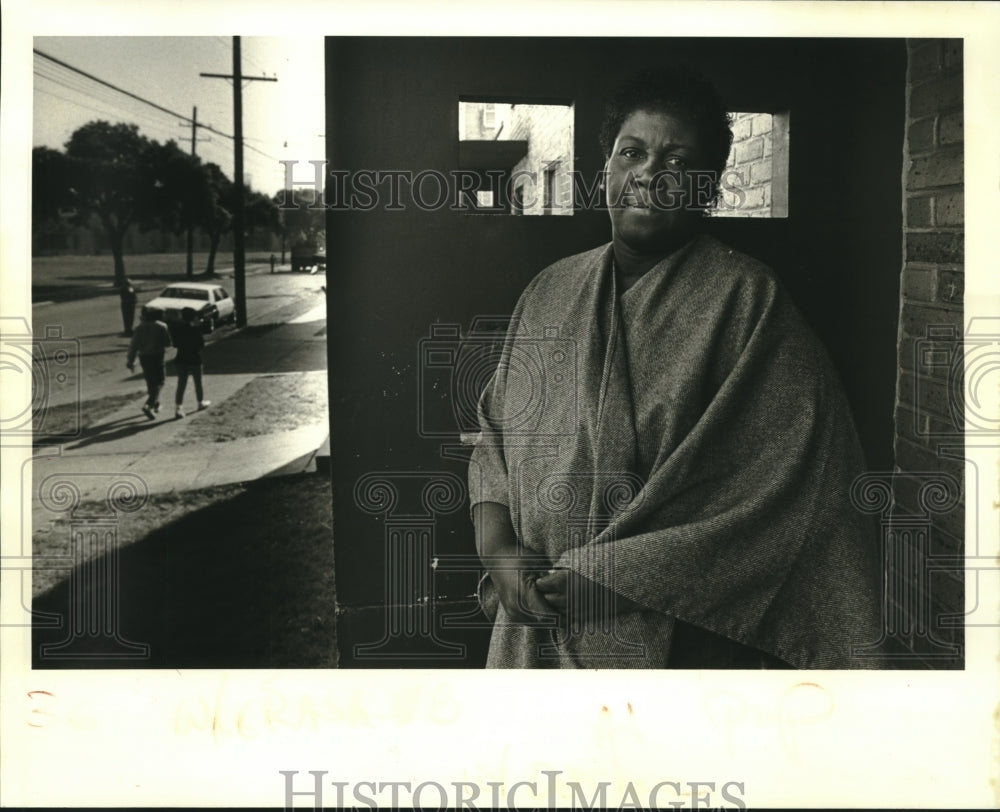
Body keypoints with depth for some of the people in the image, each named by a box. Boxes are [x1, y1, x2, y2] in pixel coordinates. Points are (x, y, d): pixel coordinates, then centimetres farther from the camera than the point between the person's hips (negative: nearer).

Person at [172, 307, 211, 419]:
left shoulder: (178, 329, -3)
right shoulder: (196, 329, -14)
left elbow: (175, 344, 4)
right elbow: (201, 344, -11)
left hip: (181, 360, 3)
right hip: (194, 360, -3)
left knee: (181, 384, 2)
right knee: (198, 382, 17)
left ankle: (178, 408, -10)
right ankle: (201, 402, 35)